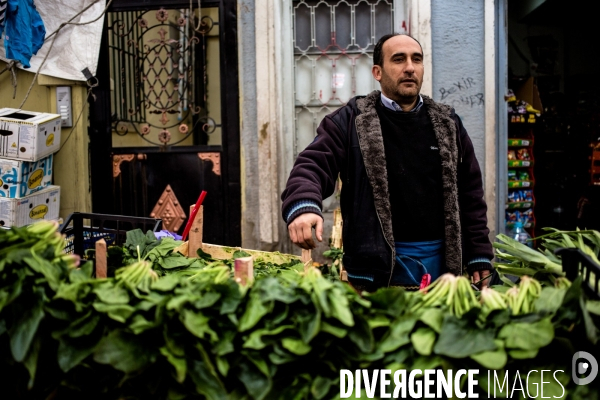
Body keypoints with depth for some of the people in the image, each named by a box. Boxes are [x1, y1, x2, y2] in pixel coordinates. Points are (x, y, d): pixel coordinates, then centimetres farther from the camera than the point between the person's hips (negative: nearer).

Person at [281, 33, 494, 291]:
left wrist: (480, 256, 9)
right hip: (375, 270, -3)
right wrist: (304, 206, -32)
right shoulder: (351, 120, 0)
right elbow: (313, 165, -10)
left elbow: (470, 193, 14)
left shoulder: (447, 123, 11)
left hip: (441, 266, 4)